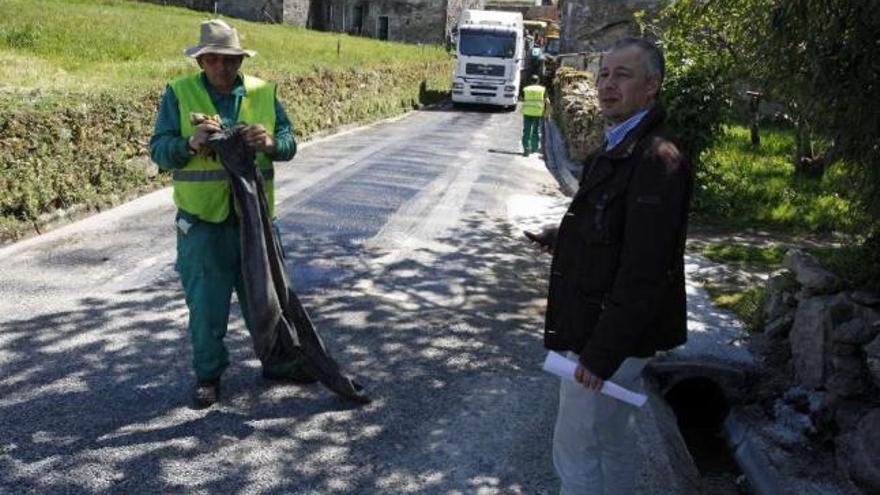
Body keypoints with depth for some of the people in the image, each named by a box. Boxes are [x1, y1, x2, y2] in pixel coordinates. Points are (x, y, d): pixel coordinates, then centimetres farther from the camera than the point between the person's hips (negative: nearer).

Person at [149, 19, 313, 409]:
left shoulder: (263, 93, 4)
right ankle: (208, 375, 23)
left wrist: (270, 143, -22)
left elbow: (289, 143, 2)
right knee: (206, 302, 6)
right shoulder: (179, 94, -3)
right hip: (202, 220, -2)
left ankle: (277, 361, 33)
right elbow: (159, 151, -8)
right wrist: (192, 143, -28)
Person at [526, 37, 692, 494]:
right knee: (612, 442, 22)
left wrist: (602, 353, -24)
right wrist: (563, 239, 6)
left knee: (576, 449, 2)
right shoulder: (618, 149, 12)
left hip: (611, 336, -10)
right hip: (598, 328, 10)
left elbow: (643, 270, -26)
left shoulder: (657, 160, -22)